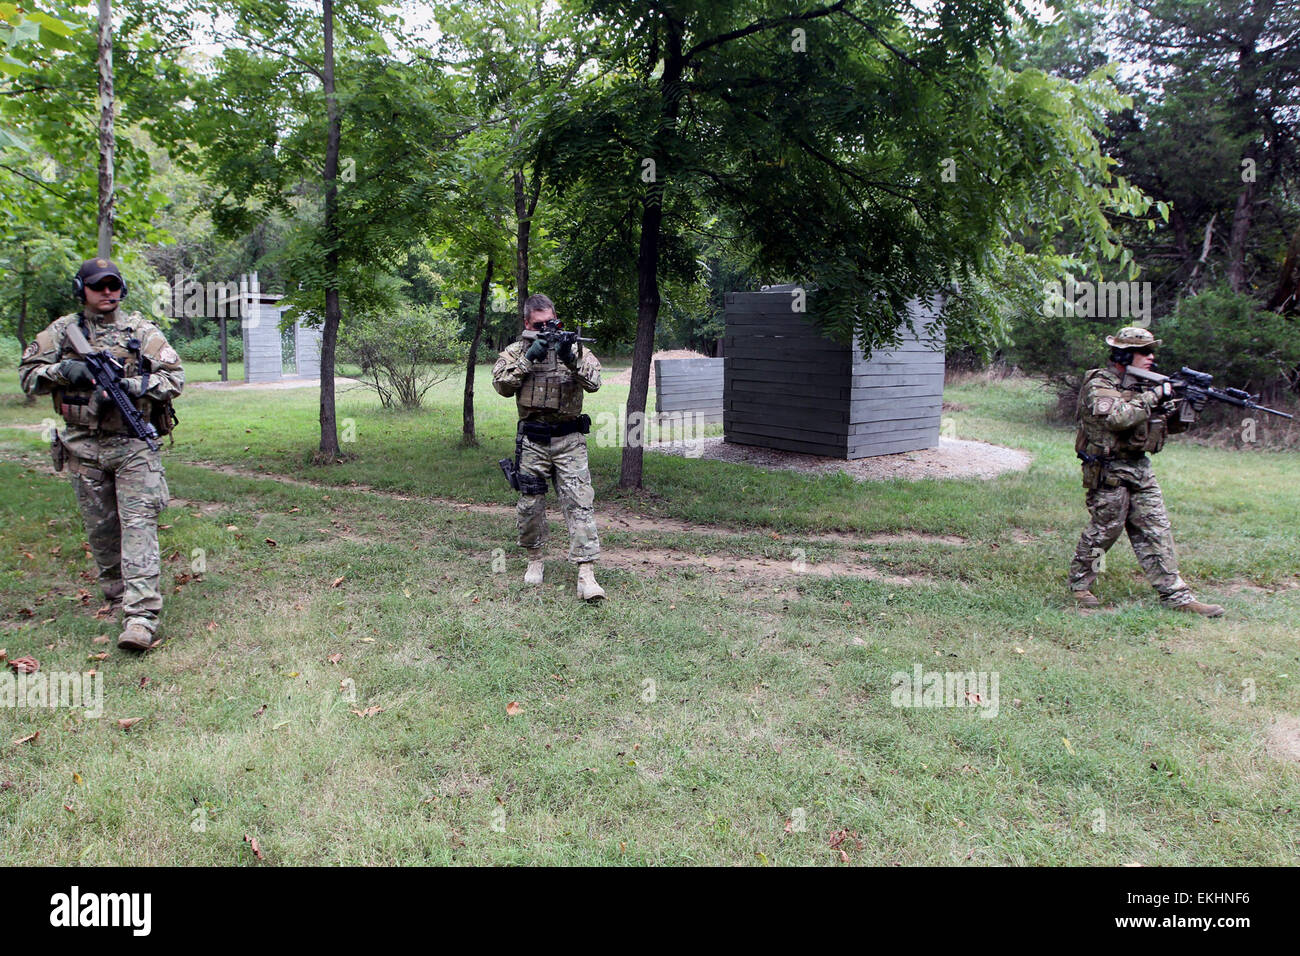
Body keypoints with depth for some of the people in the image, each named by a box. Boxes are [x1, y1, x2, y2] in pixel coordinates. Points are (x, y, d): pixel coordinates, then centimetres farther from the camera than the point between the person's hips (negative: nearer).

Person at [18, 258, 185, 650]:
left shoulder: (141, 331, 4)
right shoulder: (62, 331, 9)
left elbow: (174, 378, 0)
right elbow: (28, 375, 9)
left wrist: (130, 386, -15)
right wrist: (61, 371, -11)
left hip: (134, 444, -3)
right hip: (84, 447, 3)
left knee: (138, 522, -12)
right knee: (100, 527, 12)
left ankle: (142, 615, -18)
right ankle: (115, 591, 35)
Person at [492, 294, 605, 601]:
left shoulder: (574, 347, 4)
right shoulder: (516, 351, 7)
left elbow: (593, 382, -9)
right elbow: (501, 385, -8)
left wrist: (571, 358, -25)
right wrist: (527, 359, -16)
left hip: (569, 440, -1)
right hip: (532, 440, 1)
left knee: (579, 501, -9)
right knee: (530, 503, 8)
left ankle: (586, 573, -12)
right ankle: (535, 559, 28)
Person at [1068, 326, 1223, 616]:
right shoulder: (1098, 386, -11)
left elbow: (1169, 425, 14)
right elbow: (1118, 418, -30)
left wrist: (1185, 407, -6)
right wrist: (1154, 397, -22)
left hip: (1141, 470, 8)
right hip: (1109, 472, -7)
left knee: (1156, 531, 5)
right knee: (1103, 530, 0)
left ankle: (1176, 595, 7)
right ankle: (1079, 584, 18)